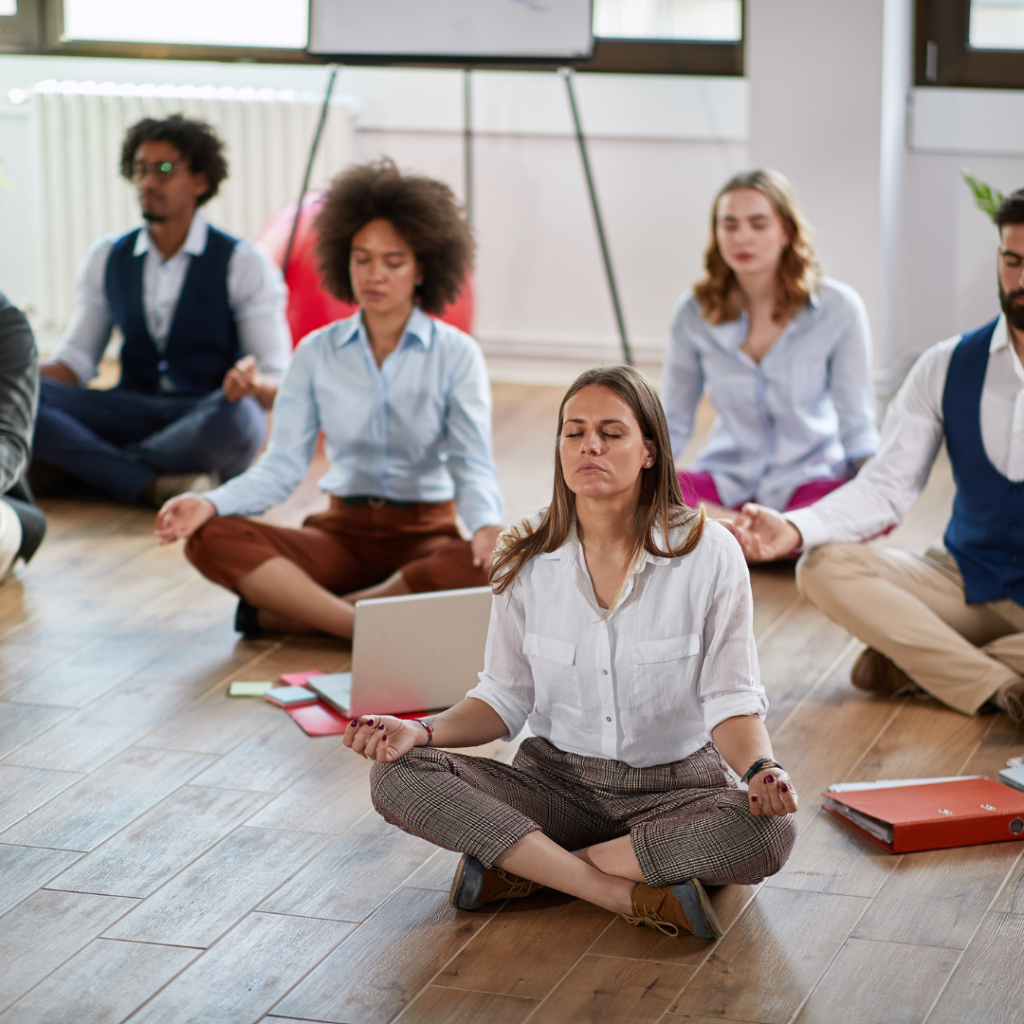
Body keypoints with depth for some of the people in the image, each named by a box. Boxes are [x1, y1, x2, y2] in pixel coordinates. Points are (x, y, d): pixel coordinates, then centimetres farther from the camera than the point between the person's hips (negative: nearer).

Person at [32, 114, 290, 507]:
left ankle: (90, 465, -24)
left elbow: (279, 382, -7)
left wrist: (253, 383, -32)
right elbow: (75, 361, 11)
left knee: (237, 416, -41)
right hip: (131, 412, 3)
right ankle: (150, 485, -30)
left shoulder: (243, 264, -2)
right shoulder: (106, 258, 11)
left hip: (206, 416, -3)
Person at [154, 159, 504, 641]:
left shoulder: (457, 355, -2)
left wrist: (487, 525, -35)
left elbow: (472, 463, -12)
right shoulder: (317, 353, 5)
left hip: (425, 535, -2)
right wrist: (210, 503, -20)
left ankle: (283, 611, -28)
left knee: (491, 566, -39)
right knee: (211, 538, -24)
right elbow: (283, 464, -1)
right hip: (342, 532, 2)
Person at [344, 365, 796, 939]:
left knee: (769, 833, -35)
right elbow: (507, 699, 4)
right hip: (558, 781, 2)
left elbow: (731, 701, -9)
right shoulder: (528, 559, -2)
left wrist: (761, 768, -31)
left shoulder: (708, 554, -10)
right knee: (397, 777, -23)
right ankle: (632, 896, -27)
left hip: (675, 787, -2)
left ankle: (521, 867, -22)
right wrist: (423, 732, -14)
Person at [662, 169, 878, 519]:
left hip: (809, 477, -2)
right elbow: (672, 425, 6)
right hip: (727, 476, 2)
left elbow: (857, 425, -4)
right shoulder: (694, 314, -1)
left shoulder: (838, 308, -7)